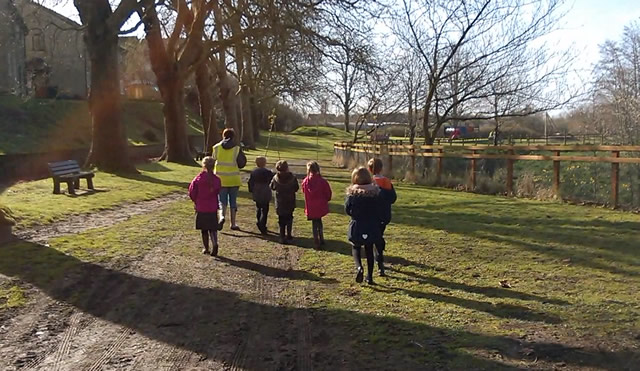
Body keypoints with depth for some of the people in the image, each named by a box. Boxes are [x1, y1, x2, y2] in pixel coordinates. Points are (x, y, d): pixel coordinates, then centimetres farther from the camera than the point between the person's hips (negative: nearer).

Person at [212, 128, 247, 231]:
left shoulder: (216, 148, -2)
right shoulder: (237, 149, -7)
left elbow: (213, 161, 6)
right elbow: (242, 164, -5)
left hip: (221, 179, 1)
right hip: (234, 179, -1)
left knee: (222, 200, 9)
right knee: (233, 201, 10)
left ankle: (222, 216, -19)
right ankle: (233, 223, 14)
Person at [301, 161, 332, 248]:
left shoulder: (306, 181, -13)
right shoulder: (322, 181, -14)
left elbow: (304, 192, 3)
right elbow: (328, 193, -4)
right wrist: (325, 200, 14)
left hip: (311, 207, -1)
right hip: (321, 205, 1)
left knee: (314, 223, 10)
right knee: (319, 221, 22)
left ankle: (316, 242, 10)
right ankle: (321, 239, 29)